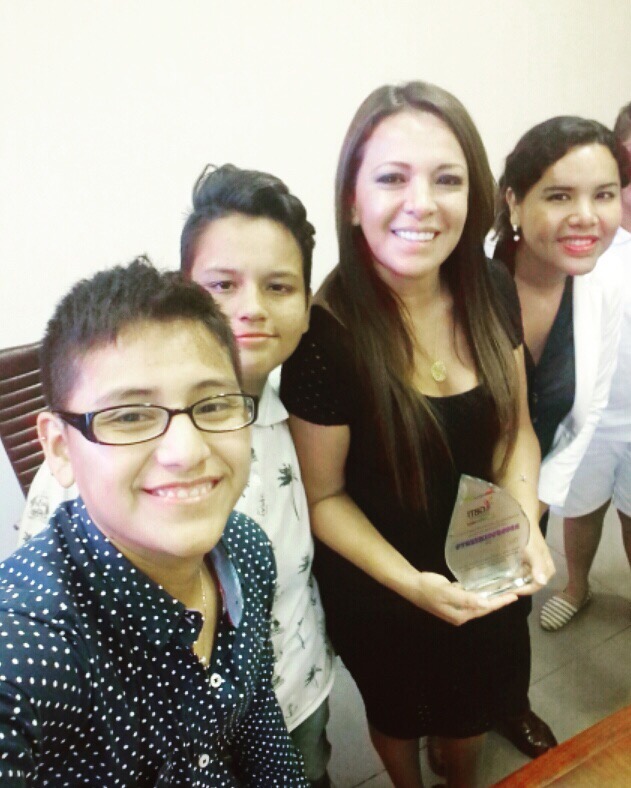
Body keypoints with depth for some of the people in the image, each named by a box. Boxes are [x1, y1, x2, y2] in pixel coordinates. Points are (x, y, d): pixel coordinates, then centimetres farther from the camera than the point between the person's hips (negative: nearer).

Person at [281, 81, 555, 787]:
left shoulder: (490, 290, -14)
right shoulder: (325, 334, -29)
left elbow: (516, 427, -2)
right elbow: (323, 496, -18)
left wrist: (526, 527, -16)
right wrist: (411, 583, -26)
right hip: (379, 591, -4)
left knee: (476, 699, 32)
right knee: (401, 710, 28)